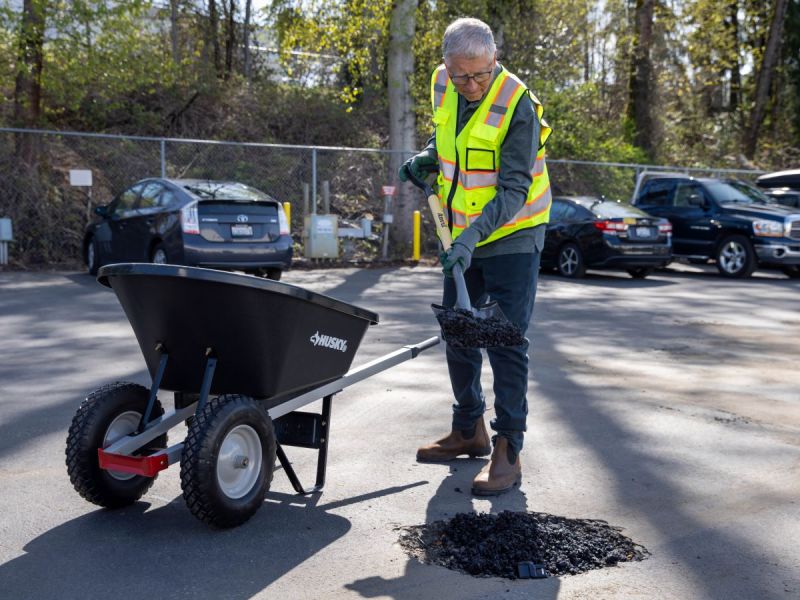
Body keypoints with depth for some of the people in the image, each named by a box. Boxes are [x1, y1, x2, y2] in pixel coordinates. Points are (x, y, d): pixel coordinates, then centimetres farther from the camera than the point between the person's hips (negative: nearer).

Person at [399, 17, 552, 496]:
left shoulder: (518, 105, -22)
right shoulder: (443, 84, -2)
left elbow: (514, 190, -25)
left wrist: (474, 236, -36)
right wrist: (428, 158, 1)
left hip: (512, 236, -7)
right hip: (464, 234, 7)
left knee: (507, 343, -9)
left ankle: (508, 452, -2)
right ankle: (469, 431, 29)